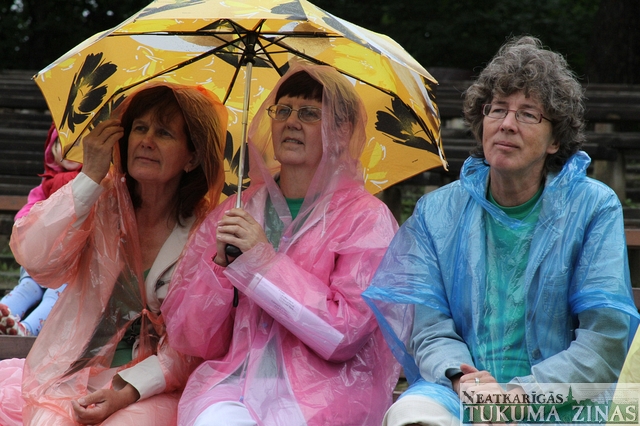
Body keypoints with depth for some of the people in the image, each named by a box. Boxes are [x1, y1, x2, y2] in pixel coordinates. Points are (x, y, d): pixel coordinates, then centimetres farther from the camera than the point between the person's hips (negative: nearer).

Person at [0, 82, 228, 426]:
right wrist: (91, 177, -12)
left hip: (152, 389, -2)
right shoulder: (102, 202, 6)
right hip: (68, 378, 2)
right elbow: (35, 259, -11)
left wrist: (129, 390, -17)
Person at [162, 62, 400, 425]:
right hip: (232, 378, 2)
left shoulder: (367, 218, 4)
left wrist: (264, 260, -11)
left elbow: (345, 333, -8)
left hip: (324, 385, -2)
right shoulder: (231, 215, 13)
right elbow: (189, 339, 9)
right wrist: (221, 263, -7)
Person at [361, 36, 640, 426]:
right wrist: (459, 377, -18)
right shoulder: (437, 212, 12)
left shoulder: (594, 207, 4)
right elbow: (430, 329, 5)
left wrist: (520, 392, -15)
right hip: (456, 391, 1)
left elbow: (607, 341, -3)